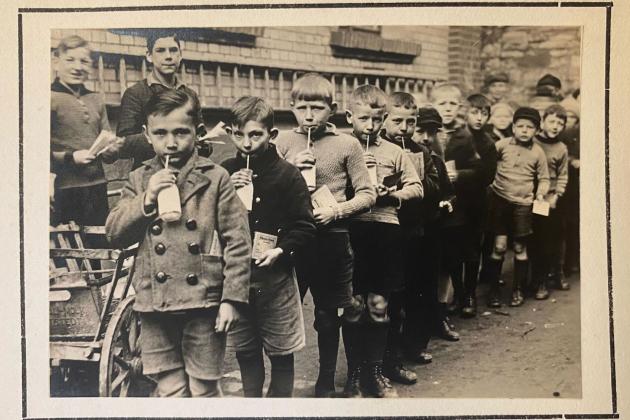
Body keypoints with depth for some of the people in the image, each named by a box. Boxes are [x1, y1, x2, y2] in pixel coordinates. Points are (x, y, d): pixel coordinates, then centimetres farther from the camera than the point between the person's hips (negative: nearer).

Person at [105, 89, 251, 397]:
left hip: (204, 302, -2)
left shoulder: (215, 178, -3)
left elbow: (237, 241, -5)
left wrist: (232, 298, -9)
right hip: (155, 303, 3)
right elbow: (114, 235, 3)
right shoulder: (139, 180, 8)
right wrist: (146, 199, -10)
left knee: (204, 390, 8)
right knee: (170, 391, 11)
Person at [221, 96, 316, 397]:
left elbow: (305, 226, -7)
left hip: (275, 276, -3)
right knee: (245, 351, 14)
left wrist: (280, 251, -20)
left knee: (281, 353, 7)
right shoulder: (225, 172, 4)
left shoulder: (287, 174, -6)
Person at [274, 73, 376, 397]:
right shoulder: (282, 141, 5)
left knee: (327, 316, 11)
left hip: (331, 239, -1)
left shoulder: (347, 144, 0)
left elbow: (367, 194, -1)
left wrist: (336, 210, -15)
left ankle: (326, 384, 28)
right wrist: (289, 169, -11)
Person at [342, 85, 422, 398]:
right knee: (354, 305, 2)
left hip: (385, 231, 2)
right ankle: (354, 374, 17)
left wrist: (392, 195, -7)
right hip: (351, 230, -1)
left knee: (378, 305, 7)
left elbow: (416, 188, 8)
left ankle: (374, 372, 21)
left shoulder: (394, 152, 10)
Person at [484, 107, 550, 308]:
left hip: (523, 204, 1)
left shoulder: (538, 152, 3)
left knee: (520, 248, 7)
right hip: (500, 200, -1)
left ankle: (518, 290, 20)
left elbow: (544, 178, 10)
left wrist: (540, 193, -5)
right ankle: (493, 290, 10)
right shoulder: (502, 145, -1)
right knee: (499, 246, -2)